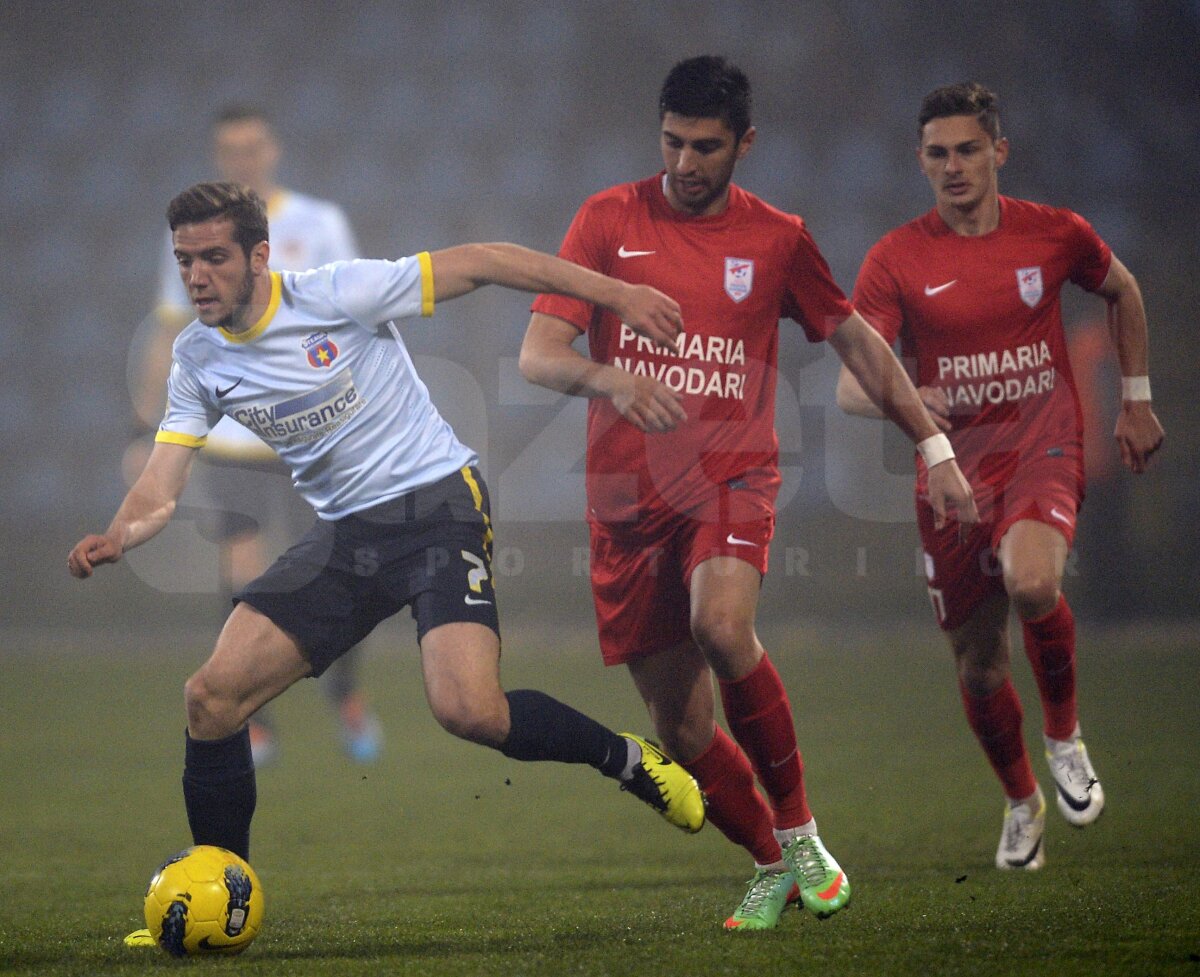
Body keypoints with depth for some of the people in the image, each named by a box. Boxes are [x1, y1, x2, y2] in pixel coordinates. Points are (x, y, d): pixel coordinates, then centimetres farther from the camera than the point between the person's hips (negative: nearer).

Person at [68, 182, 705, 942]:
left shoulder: (337, 295, -15)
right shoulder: (198, 360, 2)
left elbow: (480, 264, -10)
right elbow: (162, 487, -1)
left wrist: (616, 294, -11)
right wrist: (115, 538, -25)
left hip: (436, 504, -6)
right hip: (346, 536, 6)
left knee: (468, 712, -26)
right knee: (212, 697, -7)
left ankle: (626, 760, 2)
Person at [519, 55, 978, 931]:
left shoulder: (776, 238, 4)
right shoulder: (609, 220, 1)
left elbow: (857, 340, 17)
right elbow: (538, 355, -6)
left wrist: (935, 447, 13)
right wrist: (609, 377, -28)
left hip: (732, 479, -1)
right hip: (627, 498, 2)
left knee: (721, 627, -33)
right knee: (684, 733, 2)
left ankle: (797, 828, -15)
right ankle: (771, 865, 27)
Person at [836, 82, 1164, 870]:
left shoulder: (1055, 234, 0)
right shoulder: (897, 260, -4)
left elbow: (1123, 291, 21)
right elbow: (852, 384, -10)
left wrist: (1136, 399, 20)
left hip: (1043, 449, -1)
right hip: (953, 467, 1)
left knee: (1032, 581, -33)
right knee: (980, 670, 6)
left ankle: (1065, 733, -4)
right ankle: (1021, 802, 35)